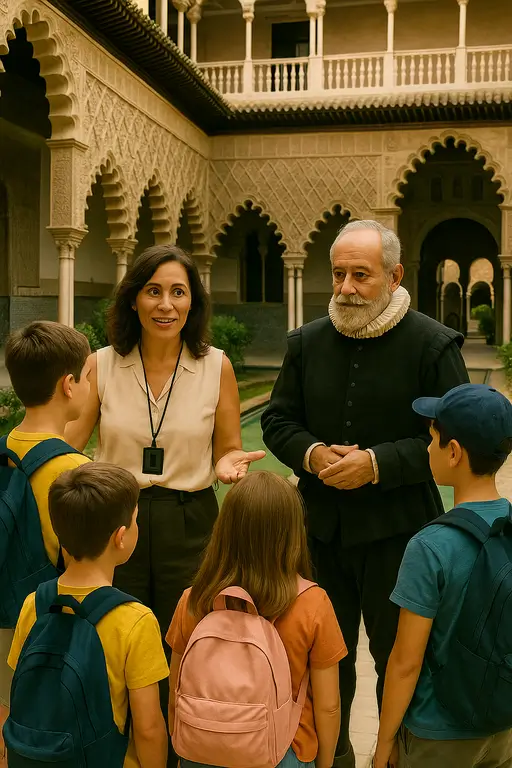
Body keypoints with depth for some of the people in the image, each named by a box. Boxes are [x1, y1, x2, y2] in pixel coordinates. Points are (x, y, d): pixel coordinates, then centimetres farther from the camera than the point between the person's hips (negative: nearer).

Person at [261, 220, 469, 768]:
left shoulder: (434, 344, -9)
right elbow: (277, 419, 8)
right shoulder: (307, 342, 4)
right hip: (322, 527, 4)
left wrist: (378, 464, -21)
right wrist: (311, 454, -13)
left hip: (397, 531, -4)